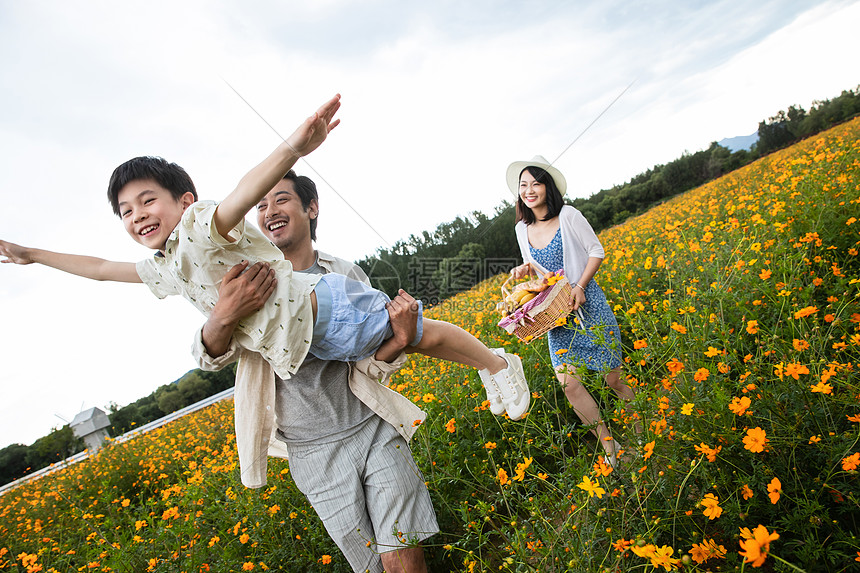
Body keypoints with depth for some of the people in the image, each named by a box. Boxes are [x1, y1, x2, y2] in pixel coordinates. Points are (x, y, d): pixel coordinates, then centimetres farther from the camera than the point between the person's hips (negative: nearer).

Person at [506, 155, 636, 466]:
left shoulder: (568, 215, -9)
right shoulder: (522, 229, 4)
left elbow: (596, 251, -4)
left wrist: (580, 285, -16)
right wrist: (525, 269, -7)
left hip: (588, 304, -4)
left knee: (613, 379, 3)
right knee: (568, 383, -5)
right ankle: (608, 442, 14)